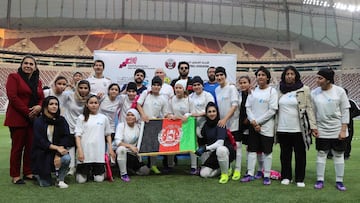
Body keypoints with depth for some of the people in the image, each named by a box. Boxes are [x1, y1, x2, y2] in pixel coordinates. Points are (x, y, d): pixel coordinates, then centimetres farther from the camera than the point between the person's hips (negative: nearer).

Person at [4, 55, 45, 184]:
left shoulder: (38, 82, 16)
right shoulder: (14, 77, -2)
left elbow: (42, 98, 14)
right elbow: (12, 97, -12)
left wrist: (39, 107, -10)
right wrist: (27, 112, -15)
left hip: (33, 119, 6)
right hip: (17, 119, -5)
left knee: (31, 146, 7)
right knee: (17, 147, 0)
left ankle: (28, 172, 19)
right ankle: (15, 175, 8)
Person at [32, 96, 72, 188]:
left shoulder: (61, 120, 3)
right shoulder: (39, 121, -5)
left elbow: (66, 137, -6)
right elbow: (40, 141, -12)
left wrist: (58, 154, -20)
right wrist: (57, 147, -24)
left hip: (58, 150, 2)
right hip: (42, 153, -2)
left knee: (66, 158, -33)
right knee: (45, 184, -11)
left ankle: (60, 180, -7)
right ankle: (39, 173, 25)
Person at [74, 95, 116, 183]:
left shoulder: (103, 118, 8)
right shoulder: (82, 118, 2)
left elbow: (108, 134, 15)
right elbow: (77, 135, -2)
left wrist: (110, 149, 7)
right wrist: (80, 151, -11)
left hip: (99, 153, 1)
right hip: (85, 153, -1)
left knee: (99, 179, 1)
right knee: (81, 180, 2)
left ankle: (99, 171, 33)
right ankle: (85, 172, 33)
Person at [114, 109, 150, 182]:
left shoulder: (139, 127, 2)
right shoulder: (121, 126, -9)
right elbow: (117, 141, -21)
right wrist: (130, 146, -32)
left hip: (133, 154, 4)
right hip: (121, 152, -4)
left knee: (146, 171, -4)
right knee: (121, 148, -39)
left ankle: (130, 167, 27)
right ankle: (123, 174, -21)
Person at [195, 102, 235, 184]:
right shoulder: (206, 125, 2)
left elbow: (220, 143, -28)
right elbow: (202, 142, 13)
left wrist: (206, 148, -30)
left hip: (226, 150, -6)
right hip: (214, 153, 6)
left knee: (220, 149, -42)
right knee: (204, 173, -7)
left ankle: (225, 173, -17)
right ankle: (224, 169, 17)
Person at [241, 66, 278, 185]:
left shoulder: (272, 91, -3)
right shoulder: (253, 91, 10)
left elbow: (272, 110, -10)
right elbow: (248, 107, 6)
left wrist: (258, 121, -11)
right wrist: (253, 121, -9)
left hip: (267, 126, -4)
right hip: (253, 125, 4)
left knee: (267, 151, 3)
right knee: (252, 149, 6)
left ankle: (267, 176, 10)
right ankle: (250, 174, 14)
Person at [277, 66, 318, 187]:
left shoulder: (304, 90, -1)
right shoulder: (279, 90, 7)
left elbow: (309, 108, -3)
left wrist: (313, 125, -9)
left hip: (299, 129, -2)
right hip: (283, 129, 3)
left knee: (300, 154, 5)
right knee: (285, 154, 11)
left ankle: (299, 179, 16)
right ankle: (286, 176, 23)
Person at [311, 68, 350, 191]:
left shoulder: (339, 91, -7)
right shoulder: (314, 93, -2)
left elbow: (345, 111, -5)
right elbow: (313, 112, 3)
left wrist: (343, 130, -9)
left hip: (338, 130, -1)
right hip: (322, 130, 1)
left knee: (339, 155, 7)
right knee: (321, 154, 6)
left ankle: (339, 181, 17)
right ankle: (320, 180, 15)